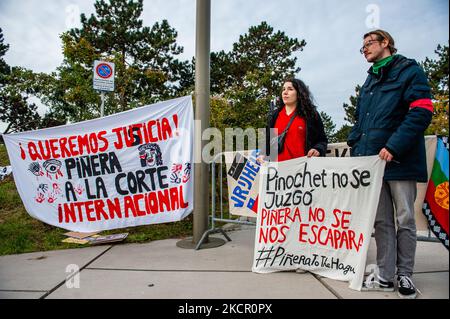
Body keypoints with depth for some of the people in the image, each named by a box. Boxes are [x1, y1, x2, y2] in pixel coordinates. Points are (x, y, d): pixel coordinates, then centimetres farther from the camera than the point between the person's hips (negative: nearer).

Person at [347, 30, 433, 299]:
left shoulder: (409, 70, 2)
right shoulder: (370, 82, 22)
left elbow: (421, 113, -11)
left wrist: (394, 146, -19)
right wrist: (356, 148, 10)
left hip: (400, 161, -6)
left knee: (405, 220, 4)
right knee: (381, 221, 8)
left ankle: (405, 275, 18)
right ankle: (385, 276, 16)